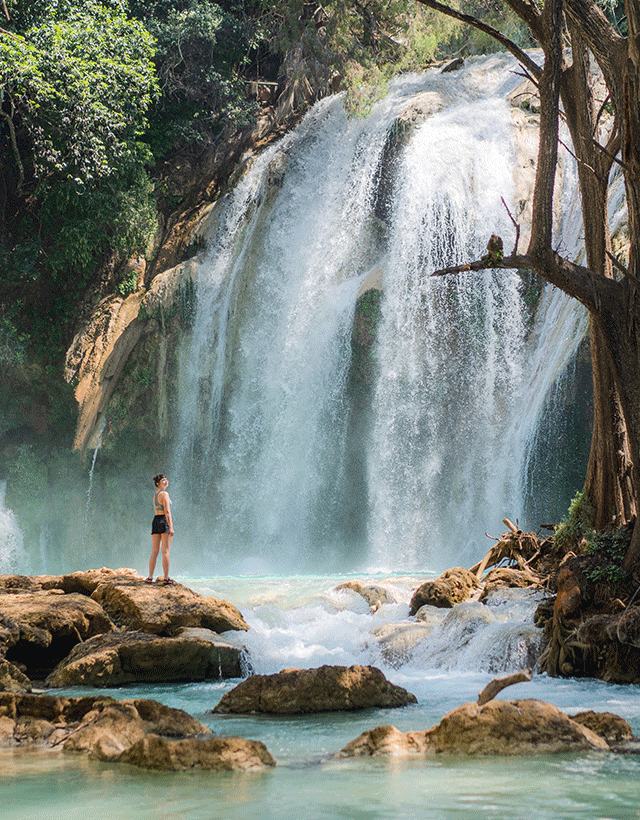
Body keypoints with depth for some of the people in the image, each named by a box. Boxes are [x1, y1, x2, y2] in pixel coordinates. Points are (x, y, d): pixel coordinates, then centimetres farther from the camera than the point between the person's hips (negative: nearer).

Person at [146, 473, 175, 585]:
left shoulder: (155, 494, 15)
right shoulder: (164, 494, -10)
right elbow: (167, 511, -16)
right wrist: (171, 527, -18)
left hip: (155, 521, 8)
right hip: (164, 521, -8)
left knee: (154, 552, 8)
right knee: (165, 551, -7)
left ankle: (150, 577, 5)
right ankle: (166, 578, -7)